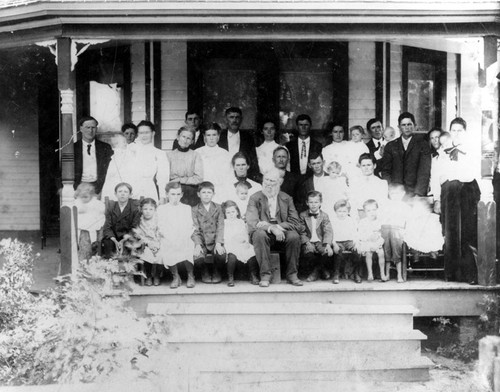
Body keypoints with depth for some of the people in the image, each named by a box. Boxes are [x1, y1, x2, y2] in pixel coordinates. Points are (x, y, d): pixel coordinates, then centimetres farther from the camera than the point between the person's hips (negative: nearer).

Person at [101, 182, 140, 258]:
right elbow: (107, 228, -5)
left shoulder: (135, 208, -4)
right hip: (113, 237, 1)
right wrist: (115, 242, -24)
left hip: (127, 238, -1)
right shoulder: (110, 207, 2)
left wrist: (123, 241, -27)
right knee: (107, 243, -29)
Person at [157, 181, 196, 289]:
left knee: (187, 251, -29)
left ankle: (190, 276, 1)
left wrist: (184, 238, -10)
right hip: (168, 241, 0)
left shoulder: (187, 208, 16)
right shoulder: (162, 209, 13)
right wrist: (172, 239, -11)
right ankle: (175, 276, 0)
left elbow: (191, 227, 8)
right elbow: (161, 228, 4)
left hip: (185, 240, 0)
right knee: (167, 254, -29)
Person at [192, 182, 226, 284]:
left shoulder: (218, 208, 10)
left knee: (221, 254, -30)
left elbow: (220, 227, 0)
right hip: (201, 241, 0)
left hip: (215, 241, 1)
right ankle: (205, 271, 6)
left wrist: (218, 243, -16)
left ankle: (216, 271, 5)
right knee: (197, 257, -30)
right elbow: (195, 229, -2)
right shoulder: (194, 210, 7)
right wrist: (197, 245, -18)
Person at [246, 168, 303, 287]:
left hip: (281, 232, 2)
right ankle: (265, 275, -27)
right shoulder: (254, 198, 3)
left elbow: (296, 223, 0)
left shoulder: (287, 199, 10)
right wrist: (271, 228, -28)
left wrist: (277, 226, -17)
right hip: (264, 234, -2)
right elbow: (252, 222, -11)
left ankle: (292, 274, -14)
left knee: (294, 236, -29)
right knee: (259, 234, -35)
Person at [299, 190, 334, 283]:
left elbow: (328, 232, -4)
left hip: (321, 242, 1)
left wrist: (328, 244, -22)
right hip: (309, 242, -1)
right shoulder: (303, 215, 8)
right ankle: (323, 270, -5)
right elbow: (302, 233, 2)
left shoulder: (324, 216, 9)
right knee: (308, 251, -33)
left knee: (328, 252, -30)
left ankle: (316, 271, 0)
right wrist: (307, 243, -16)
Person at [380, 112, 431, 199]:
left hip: (415, 193, -1)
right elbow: (385, 171, 8)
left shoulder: (423, 145, 5)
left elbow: (424, 172, -3)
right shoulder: (390, 146, 12)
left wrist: (417, 193, -14)